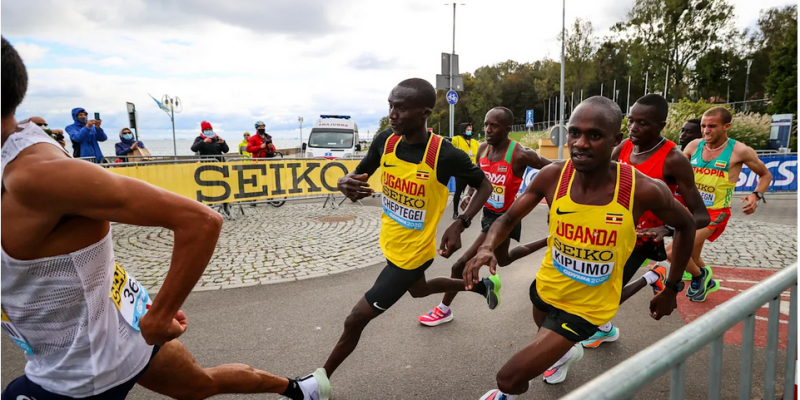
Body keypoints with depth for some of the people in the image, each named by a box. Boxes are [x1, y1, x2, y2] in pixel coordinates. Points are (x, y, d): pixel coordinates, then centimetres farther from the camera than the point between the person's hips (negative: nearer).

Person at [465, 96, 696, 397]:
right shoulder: (552, 176, -20)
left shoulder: (643, 190, -26)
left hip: (586, 306, -4)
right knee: (546, 339, 36)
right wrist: (487, 248, -29)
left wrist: (672, 289, 1)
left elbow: (685, 226, -4)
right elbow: (509, 218, -7)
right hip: (547, 287, 4)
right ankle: (567, 352, 74)